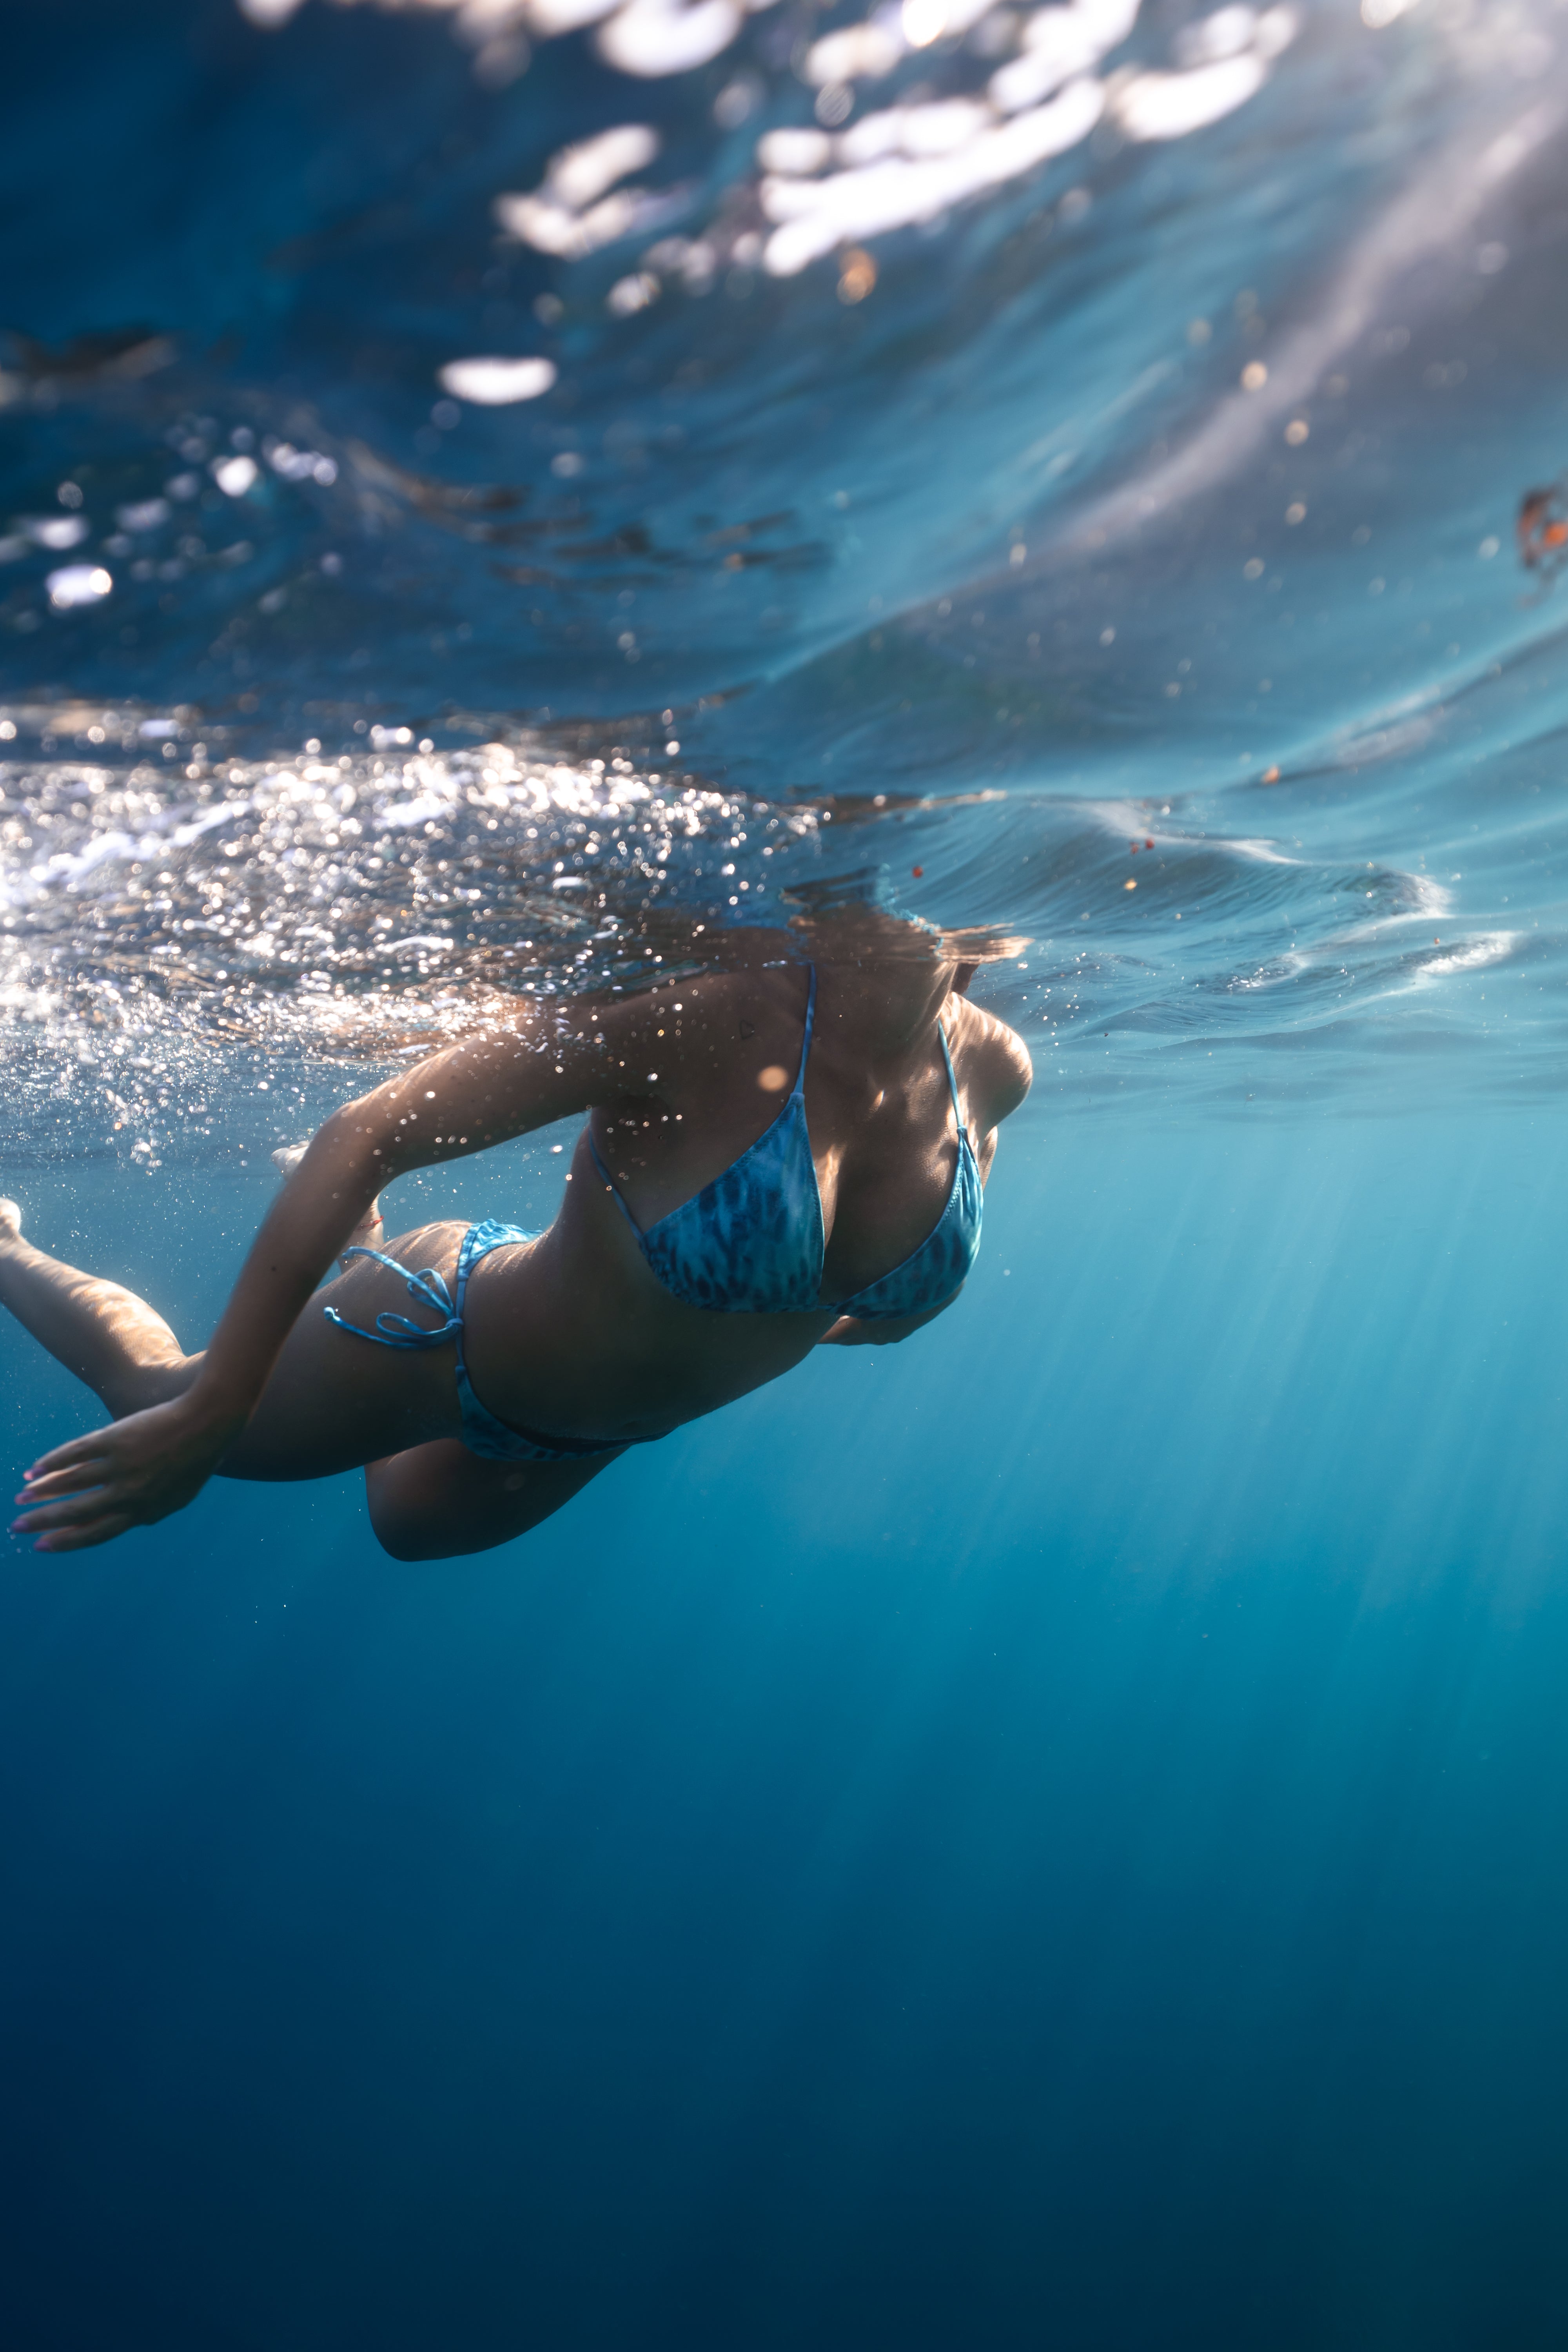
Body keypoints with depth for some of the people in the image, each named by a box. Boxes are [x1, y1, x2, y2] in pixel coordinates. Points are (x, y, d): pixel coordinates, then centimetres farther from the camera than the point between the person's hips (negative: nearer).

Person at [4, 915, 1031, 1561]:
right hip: (451, 1341, -6)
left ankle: (358, 1236, 52)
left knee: (412, 1521, 37)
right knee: (154, 1396, 20)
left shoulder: (992, 1068, -20)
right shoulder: (704, 1013, -38)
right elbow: (365, 1135, -35)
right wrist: (205, 1418, -32)